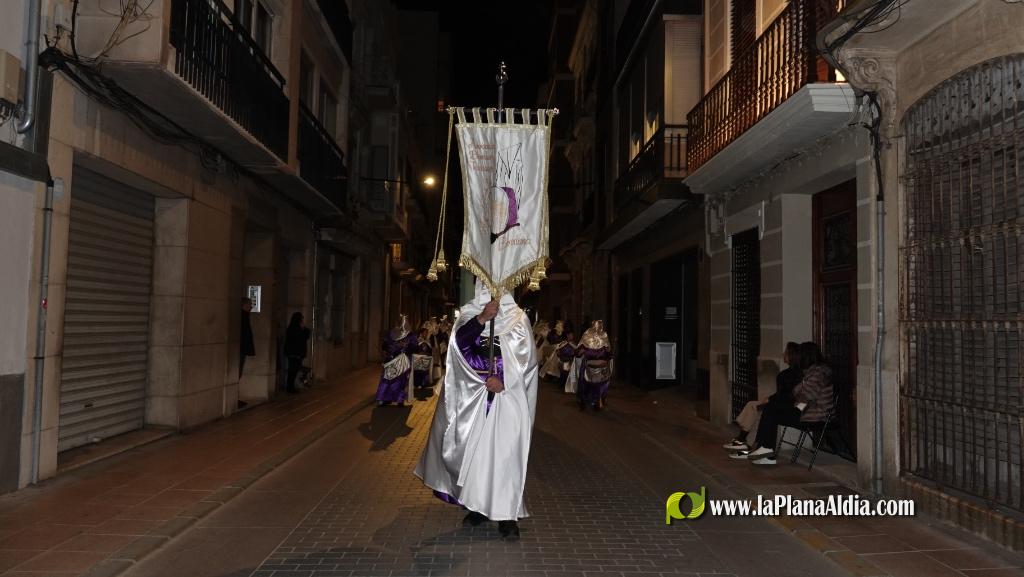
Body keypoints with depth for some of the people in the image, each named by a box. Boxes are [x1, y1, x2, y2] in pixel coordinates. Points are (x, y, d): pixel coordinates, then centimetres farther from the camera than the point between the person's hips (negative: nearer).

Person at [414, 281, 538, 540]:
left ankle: (506, 514, -4)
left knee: (504, 450, -8)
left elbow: (526, 356, -2)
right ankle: (478, 505, 18)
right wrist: (482, 319, -22)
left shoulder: (518, 318, 5)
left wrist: (504, 380, -15)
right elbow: (459, 342, -9)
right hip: (474, 394, 2)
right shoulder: (471, 313, 9)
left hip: (507, 395, -2)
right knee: (473, 449, 5)